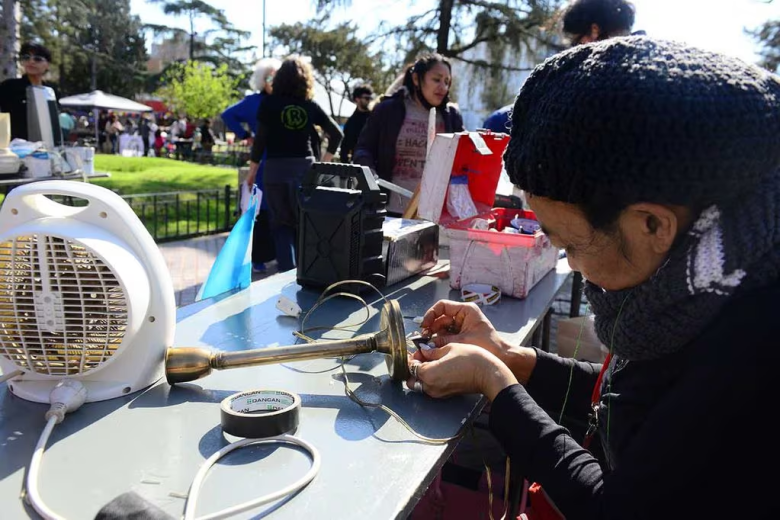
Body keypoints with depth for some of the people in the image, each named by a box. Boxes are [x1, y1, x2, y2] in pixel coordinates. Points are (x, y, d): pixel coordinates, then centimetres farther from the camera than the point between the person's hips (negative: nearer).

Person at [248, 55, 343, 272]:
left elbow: (261, 138, -4)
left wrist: (252, 170, 3)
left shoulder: (270, 102, -2)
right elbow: (337, 134, 5)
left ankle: (287, 269, 1)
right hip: (305, 166, 2)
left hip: (275, 167, -2)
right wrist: (325, 161, 14)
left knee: (281, 222, 7)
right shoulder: (311, 105, 5)